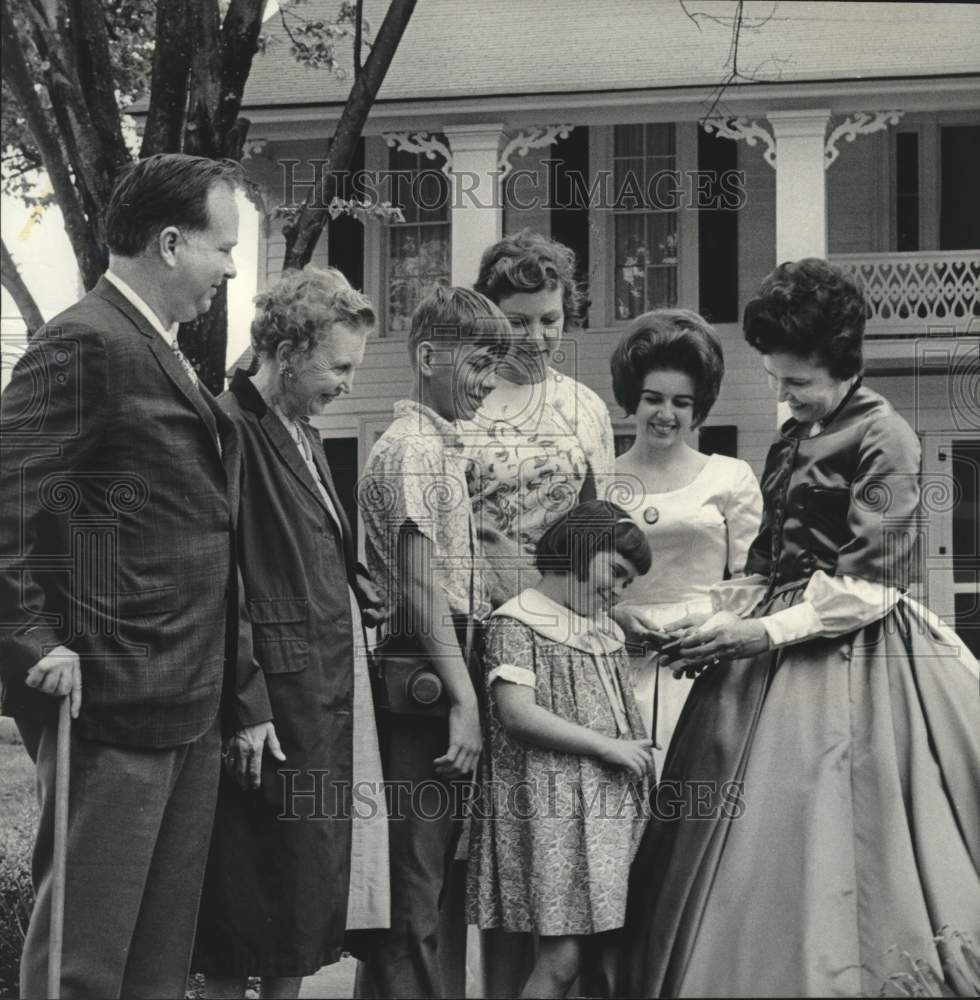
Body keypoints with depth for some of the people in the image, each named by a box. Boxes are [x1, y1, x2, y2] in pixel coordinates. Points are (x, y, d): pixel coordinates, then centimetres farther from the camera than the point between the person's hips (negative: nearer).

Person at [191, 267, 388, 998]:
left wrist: (361, 609, 10)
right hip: (274, 697, -9)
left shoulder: (302, 433, 14)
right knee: (253, 889, -1)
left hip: (330, 690, 9)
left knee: (310, 881, 14)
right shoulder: (232, 432, -15)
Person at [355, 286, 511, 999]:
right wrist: (464, 699, -22)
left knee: (424, 867, 14)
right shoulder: (414, 451, -13)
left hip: (435, 677, 10)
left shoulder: (441, 446, 17)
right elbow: (421, 589, -20)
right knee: (418, 874, -6)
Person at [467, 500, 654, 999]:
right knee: (562, 957, -12)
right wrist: (606, 747, -13)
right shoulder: (516, 622, -5)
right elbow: (517, 714, -17)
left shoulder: (608, 631, 19)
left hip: (609, 807, 8)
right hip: (550, 805, -8)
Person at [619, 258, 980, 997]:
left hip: (846, 665, -7)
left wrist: (766, 632, -17)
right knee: (751, 863, 4)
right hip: (775, 660, 8)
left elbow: (869, 583, -14)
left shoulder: (884, 439, -8)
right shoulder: (793, 440, 15)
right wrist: (722, 619, 2)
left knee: (827, 854, -9)